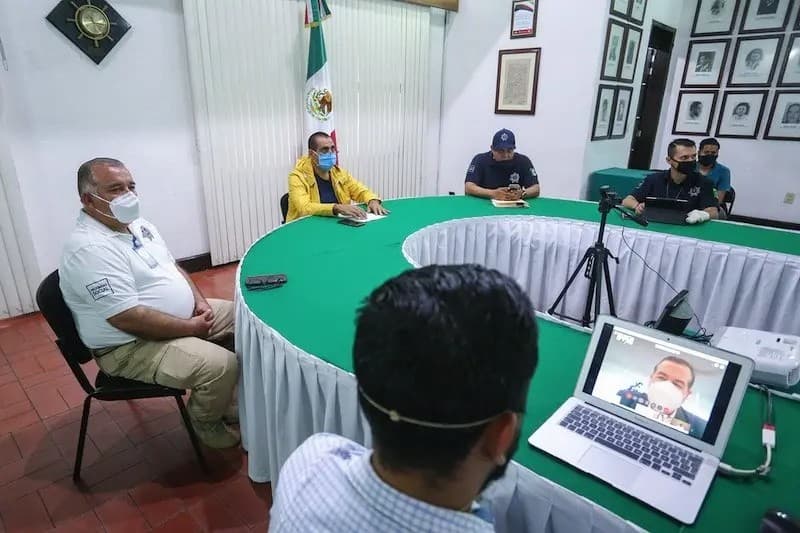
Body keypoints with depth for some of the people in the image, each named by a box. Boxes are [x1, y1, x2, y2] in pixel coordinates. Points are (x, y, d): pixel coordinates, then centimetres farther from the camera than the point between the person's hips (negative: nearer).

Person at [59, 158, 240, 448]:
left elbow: (172, 266, 15)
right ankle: (206, 422, 6)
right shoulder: (90, 249, -25)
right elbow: (128, 319, -30)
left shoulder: (138, 225, 5)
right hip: (131, 346, -10)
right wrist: (190, 327, -21)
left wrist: (199, 301, -1)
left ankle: (232, 400, 24)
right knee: (222, 366, -27)